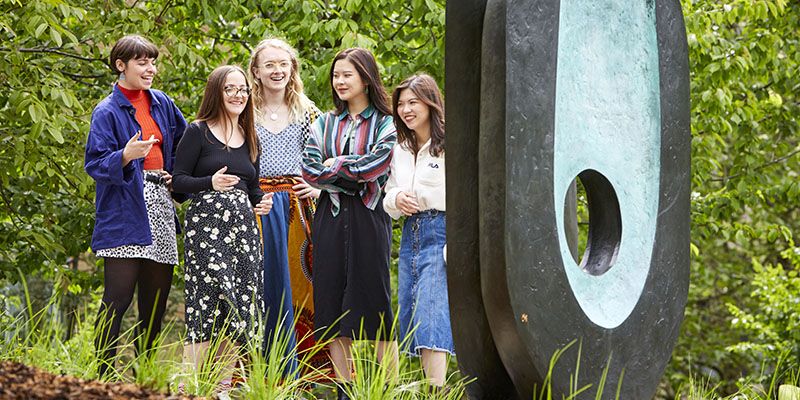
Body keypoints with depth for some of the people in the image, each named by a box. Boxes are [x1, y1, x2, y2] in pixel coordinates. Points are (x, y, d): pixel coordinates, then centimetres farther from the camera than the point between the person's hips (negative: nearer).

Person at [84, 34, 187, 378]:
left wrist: (176, 176, 10)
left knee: (156, 299, 8)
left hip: (160, 207, 7)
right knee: (118, 298, -11)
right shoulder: (108, 111, -5)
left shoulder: (162, 104, 14)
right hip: (125, 213, -7)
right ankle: (105, 375, -9)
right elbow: (95, 163, -12)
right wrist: (125, 157, -29)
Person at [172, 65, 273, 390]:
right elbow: (178, 180, -4)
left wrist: (261, 202, 4)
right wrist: (211, 183, -19)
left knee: (241, 304, 0)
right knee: (209, 300, -14)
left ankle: (223, 386, 5)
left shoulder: (249, 140, 19)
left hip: (243, 227, 6)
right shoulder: (198, 132, 0)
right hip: (206, 225, -6)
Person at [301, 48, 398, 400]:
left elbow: (378, 163, -13)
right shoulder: (324, 124, 14)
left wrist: (335, 165, -5)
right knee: (333, 302, 0)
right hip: (331, 219, 3)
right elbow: (309, 170, 1)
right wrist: (354, 175, -9)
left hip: (368, 219, -3)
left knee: (374, 302, -6)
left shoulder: (384, 124, 5)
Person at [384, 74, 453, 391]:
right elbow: (387, 199, 21)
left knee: (431, 316, -16)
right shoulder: (400, 151, 15)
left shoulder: (449, 145, -8)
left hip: (440, 233, -8)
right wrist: (396, 200, -3)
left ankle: (437, 391, -18)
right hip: (410, 234, 8)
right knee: (409, 318, 5)